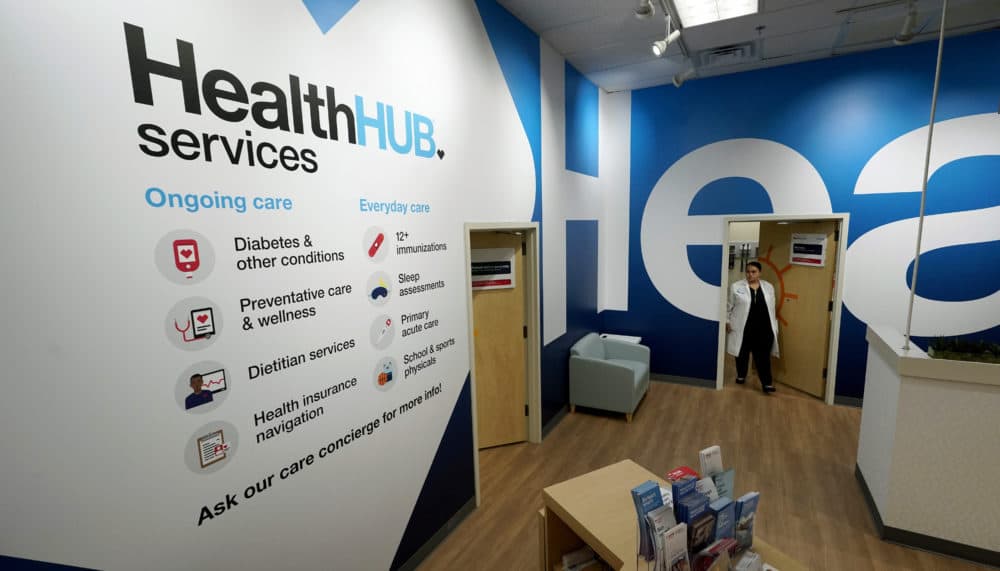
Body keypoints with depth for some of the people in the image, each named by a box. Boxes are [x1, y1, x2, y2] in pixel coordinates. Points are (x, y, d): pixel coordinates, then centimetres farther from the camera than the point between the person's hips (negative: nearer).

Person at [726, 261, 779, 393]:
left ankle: (766, 383, 5)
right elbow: (729, 306, 1)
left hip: (764, 329, 1)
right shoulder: (736, 287, -3)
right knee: (742, 353, 12)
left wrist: (774, 327, 8)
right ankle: (741, 375, 29)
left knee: (763, 356, 0)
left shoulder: (768, 287, 6)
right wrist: (727, 321, -2)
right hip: (742, 328, -1)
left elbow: (772, 308, 9)